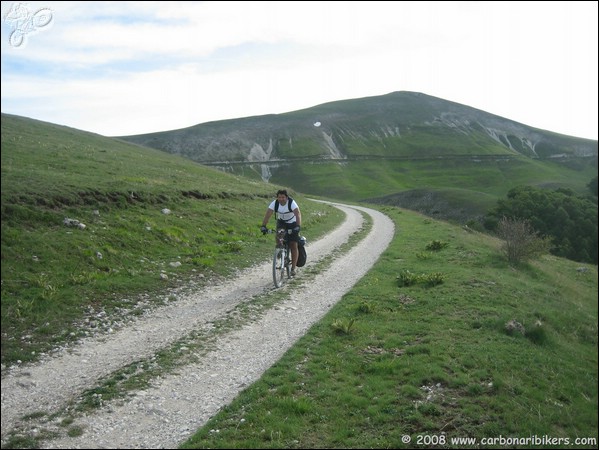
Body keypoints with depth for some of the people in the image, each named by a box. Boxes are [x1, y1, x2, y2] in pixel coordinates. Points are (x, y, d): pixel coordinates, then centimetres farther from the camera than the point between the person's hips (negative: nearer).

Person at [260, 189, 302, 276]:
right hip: (281, 222, 2)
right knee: (277, 237, -28)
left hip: (292, 223, -2)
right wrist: (263, 226, -45)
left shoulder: (292, 203, -29)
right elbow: (267, 215, -29)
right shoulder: (274, 203, -21)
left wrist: (298, 226, -58)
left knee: (293, 245, -7)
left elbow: (298, 214, -42)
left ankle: (293, 268, 3)